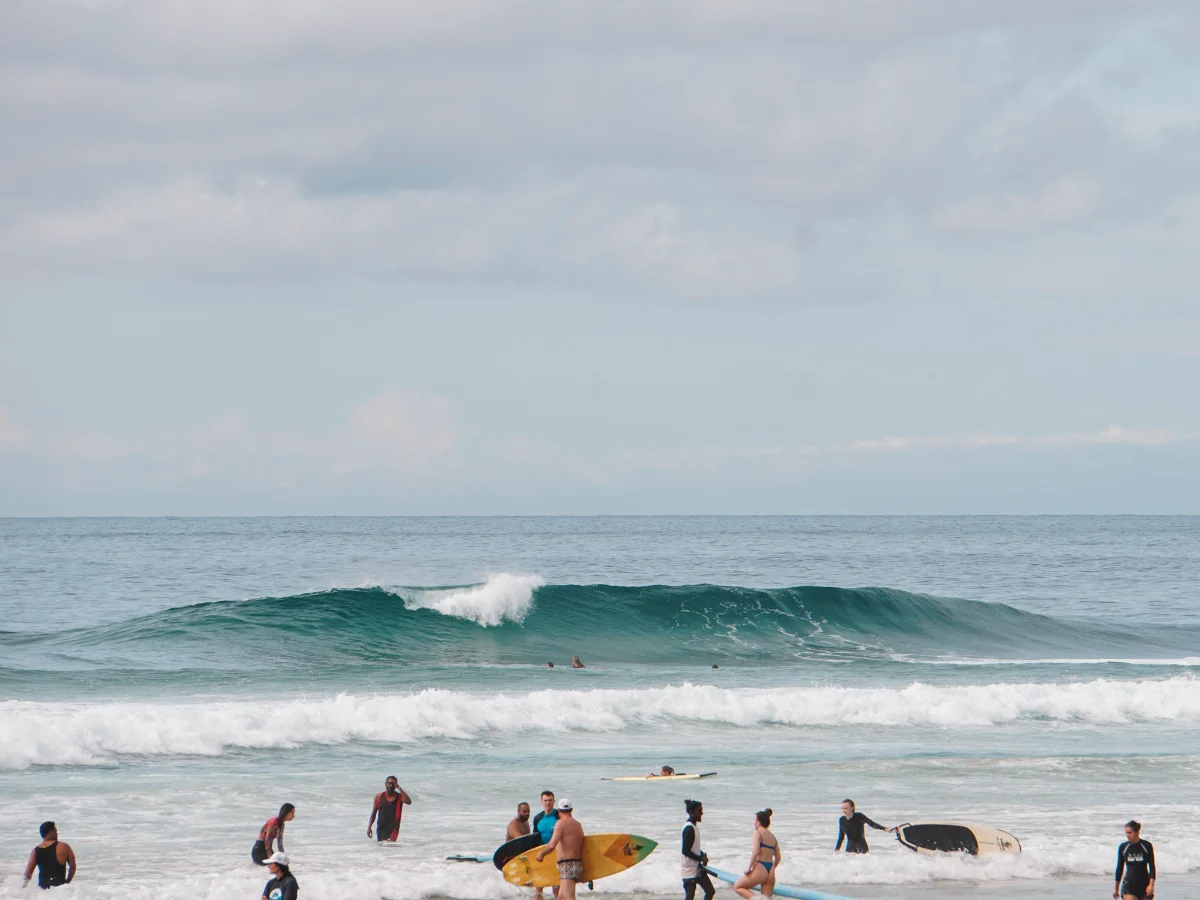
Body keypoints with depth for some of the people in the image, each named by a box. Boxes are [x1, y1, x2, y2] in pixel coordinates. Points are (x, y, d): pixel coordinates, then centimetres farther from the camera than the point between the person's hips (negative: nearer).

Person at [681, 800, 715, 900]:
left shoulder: (694, 826, 10)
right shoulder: (689, 828, -20)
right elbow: (685, 851, -23)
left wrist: (703, 855, 3)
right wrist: (701, 858, -14)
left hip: (698, 868, 10)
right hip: (690, 870, -10)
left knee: (710, 891, 12)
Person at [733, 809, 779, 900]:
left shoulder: (758, 833, -6)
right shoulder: (772, 837, 16)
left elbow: (755, 852, -19)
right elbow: (778, 857, 19)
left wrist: (749, 868, -10)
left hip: (760, 869, -7)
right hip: (770, 871, 7)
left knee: (737, 887, 10)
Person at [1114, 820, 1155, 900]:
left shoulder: (1147, 846, -4)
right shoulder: (1123, 847, 1)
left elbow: (1152, 867, -2)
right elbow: (1119, 868, 9)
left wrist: (1151, 884, -13)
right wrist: (1116, 887, 11)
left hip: (1144, 884, 0)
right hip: (1129, 885, 0)